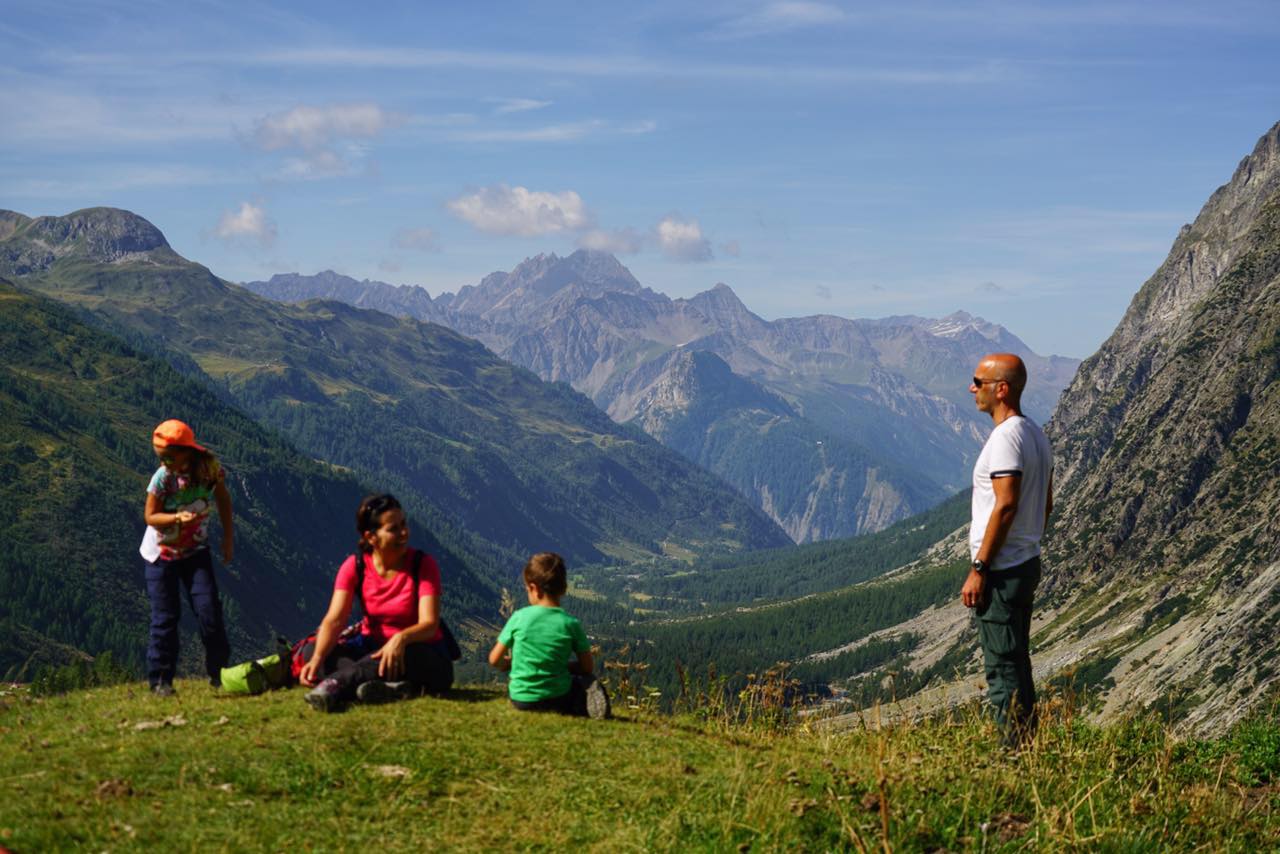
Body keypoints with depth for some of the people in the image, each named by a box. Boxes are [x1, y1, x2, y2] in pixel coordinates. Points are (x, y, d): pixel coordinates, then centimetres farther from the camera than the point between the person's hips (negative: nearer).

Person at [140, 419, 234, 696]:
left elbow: (223, 498, 3)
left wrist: (228, 536, 4)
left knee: (208, 609, -7)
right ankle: (160, 680, 11)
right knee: (165, 617, 0)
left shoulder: (209, 467, -16)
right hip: (162, 554, -1)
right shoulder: (162, 477, -22)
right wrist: (177, 518, -33)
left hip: (195, 550, 2)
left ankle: (218, 673, 8)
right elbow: (150, 516, -14)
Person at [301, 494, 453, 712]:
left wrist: (401, 639, -46)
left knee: (410, 656, -40)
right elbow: (334, 620, -18)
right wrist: (317, 659, -37)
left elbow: (429, 624, -23)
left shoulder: (423, 565, -13)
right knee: (311, 650, -23)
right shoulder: (355, 567, -7)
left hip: (423, 655, -3)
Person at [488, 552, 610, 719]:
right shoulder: (570, 623, -8)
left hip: (520, 700, -1)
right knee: (586, 680, 30)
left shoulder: (519, 617, -10)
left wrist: (510, 662, 20)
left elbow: (495, 659, -2)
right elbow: (588, 666, -2)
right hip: (557, 699, 1)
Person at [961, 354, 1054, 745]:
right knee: (1017, 664, 16)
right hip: (1027, 564, 10)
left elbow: (1006, 506, -23)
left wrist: (979, 570, -20)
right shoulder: (1036, 434, 13)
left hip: (1002, 571, -10)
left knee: (1002, 669, -5)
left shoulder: (1006, 438, -18)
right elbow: (1046, 503, 18)